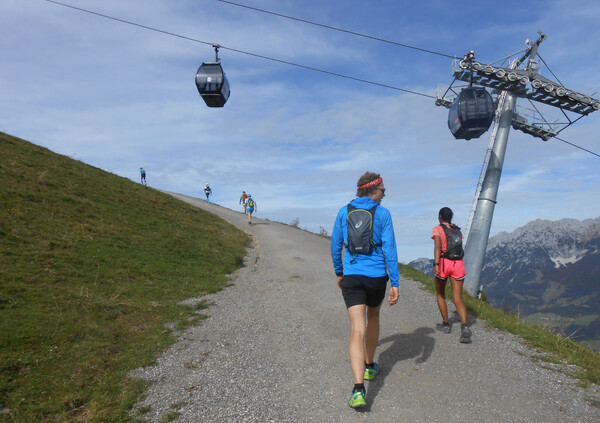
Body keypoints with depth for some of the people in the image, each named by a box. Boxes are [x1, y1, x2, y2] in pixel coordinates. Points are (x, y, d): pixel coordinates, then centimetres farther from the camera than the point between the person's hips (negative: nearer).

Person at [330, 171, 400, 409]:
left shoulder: (344, 212, 3)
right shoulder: (383, 214, -4)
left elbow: (335, 246, 8)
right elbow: (389, 249, -9)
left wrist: (339, 273, 21)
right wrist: (395, 284, -6)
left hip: (352, 277, 0)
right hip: (377, 277, 0)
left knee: (357, 330, -5)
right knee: (373, 317, 27)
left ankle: (359, 389, -17)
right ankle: (369, 366, 41)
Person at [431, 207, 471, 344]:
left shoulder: (437, 229, -1)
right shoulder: (457, 230, 16)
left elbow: (437, 246, -17)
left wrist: (436, 264, -27)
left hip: (444, 263, -3)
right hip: (458, 264, 4)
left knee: (440, 295, 19)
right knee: (458, 299, 0)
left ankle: (446, 324, 24)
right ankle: (464, 327, -21)